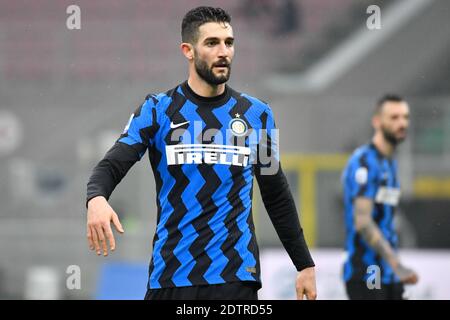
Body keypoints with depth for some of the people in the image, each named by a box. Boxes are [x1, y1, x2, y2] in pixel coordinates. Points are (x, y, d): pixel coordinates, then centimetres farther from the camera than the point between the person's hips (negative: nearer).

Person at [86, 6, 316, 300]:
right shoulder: (158, 110, 3)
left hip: (236, 275, 1)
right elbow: (112, 166, -6)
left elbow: (277, 198, 16)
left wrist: (305, 265, 14)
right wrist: (96, 200, -29)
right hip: (170, 275, 0)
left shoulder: (257, 114, 8)